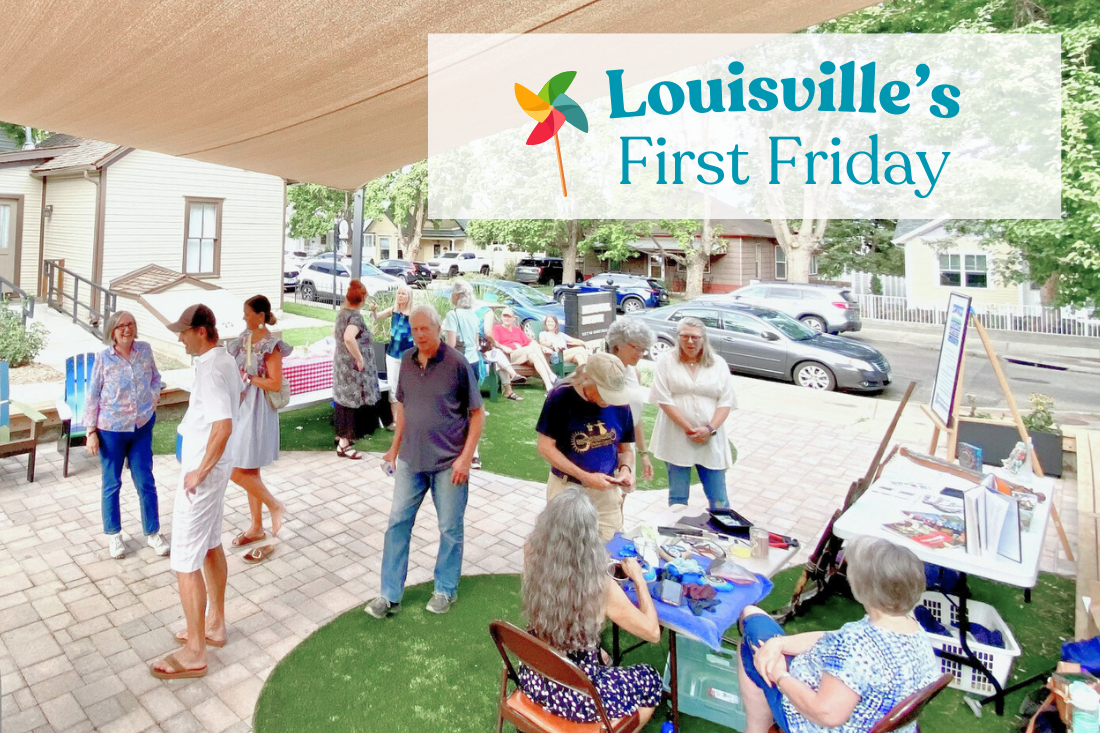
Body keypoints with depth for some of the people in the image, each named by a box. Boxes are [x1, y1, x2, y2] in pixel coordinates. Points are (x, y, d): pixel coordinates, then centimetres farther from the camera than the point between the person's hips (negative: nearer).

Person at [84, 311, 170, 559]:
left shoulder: (145, 350, -3)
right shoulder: (104, 358, -10)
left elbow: (155, 377, 15)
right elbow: (92, 396, -5)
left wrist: (154, 396, -2)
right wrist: (91, 431, -6)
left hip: (142, 427, 2)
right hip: (111, 430, -2)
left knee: (145, 482, 9)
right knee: (111, 483, 12)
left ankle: (153, 533, 21)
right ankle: (113, 534, 30)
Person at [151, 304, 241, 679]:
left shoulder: (211, 370, -24)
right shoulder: (226, 360, 7)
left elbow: (223, 426, -34)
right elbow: (237, 396, 23)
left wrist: (199, 472, -23)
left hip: (204, 470, -10)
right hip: (219, 465, 10)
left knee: (186, 562, 0)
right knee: (211, 546, 21)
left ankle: (194, 654, 13)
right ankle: (214, 625, 37)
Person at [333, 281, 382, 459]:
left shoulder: (342, 312, 8)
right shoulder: (355, 316, -19)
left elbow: (337, 332, 26)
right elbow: (349, 338, -36)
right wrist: (360, 358, -26)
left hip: (341, 362, 10)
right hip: (353, 367, -10)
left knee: (344, 399, 20)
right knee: (352, 402, -2)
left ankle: (342, 434, 35)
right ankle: (344, 444, 4)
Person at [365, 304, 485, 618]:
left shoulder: (456, 363, -12)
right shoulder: (407, 360, 3)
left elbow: (477, 412, -9)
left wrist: (466, 457, -14)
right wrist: (395, 446, 13)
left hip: (448, 463, -4)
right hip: (411, 460, 5)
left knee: (450, 528, 10)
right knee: (397, 522, 9)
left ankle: (446, 590, 31)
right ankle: (390, 595, 24)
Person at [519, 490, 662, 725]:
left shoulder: (533, 559, -17)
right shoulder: (601, 586, -31)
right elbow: (653, 632, -14)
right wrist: (638, 578, -4)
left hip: (534, 678, 5)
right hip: (575, 695, -5)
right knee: (650, 681, 23)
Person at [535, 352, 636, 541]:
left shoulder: (620, 403, -5)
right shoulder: (562, 397, -16)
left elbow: (625, 447, 8)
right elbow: (545, 447, -14)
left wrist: (625, 469, -14)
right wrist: (585, 477, -19)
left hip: (606, 490, 3)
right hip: (567, 489, -3)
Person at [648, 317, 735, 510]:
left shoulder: (718, 363, 7)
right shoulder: (667, 361, 1)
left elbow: (726, 401, 2)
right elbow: (664, 399, -7)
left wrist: (709, 429, -14)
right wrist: (689, 429, -13)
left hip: (710, 440, 1)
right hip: (677, 439, -1)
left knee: (718, 498, 4)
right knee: (677, 497, 7)